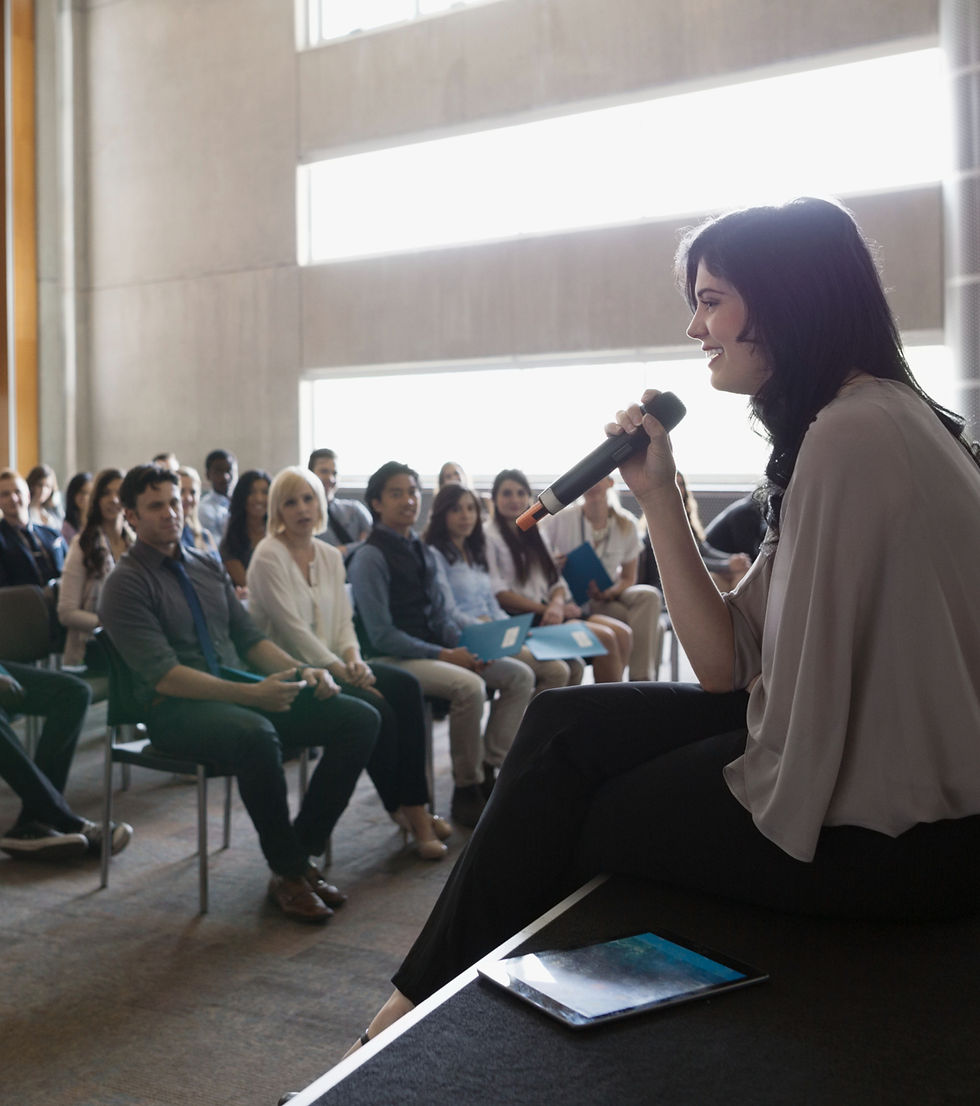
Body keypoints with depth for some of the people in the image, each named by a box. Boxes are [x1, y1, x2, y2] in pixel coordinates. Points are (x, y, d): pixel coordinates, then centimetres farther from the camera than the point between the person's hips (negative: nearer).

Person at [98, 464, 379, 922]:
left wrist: (302, 671, -3)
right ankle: (288, 874, -17)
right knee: (257, 735, -40)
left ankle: (302, 853, -3)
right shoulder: (126, 584, -4)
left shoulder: (208, 566, 18)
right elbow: (164, 676, -15)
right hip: (176, 709, -7)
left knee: (360, 719, -10)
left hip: (243, 693, 7)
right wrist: (252, 694, -24)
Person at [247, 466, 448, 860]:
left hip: (330, 665, 7)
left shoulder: (330, 556, 13)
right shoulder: (268, 556, -9)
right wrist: (342, 671, -18)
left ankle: (415, 807, -15)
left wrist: (354, 657, -9)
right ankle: (402, 808, -6)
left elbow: (343, 620, 13)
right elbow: (293, 629, -15)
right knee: (374, 707, -26)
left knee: (405, 685, -17)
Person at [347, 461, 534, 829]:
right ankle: (467, 792, -14)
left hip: (435, 651, 8)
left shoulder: (422, 551, 15)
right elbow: (381, 635, -15)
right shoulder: (370, 557, -10)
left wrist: (465, 646, -4)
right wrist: (444, 656, -18)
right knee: (469, 686, -32)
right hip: (393, 659, -8)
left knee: (520, 675, -5)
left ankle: (488, 771, -2)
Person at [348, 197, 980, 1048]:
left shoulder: (854, 436, -20)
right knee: (565, 725, 3)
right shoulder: (838, 428, 11)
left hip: (900, 823, -8)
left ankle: (435, 1001, 28)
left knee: (577, 819, 3)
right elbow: (730, 666, 4)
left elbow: (817, 692, -23)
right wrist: (658, 494, 0)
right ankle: (436, 992, 16)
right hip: (853, 756, 8)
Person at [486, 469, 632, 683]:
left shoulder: (536, 535, 22)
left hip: (550, 611, 8)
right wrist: (545, 609, -14)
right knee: (605, 638, -22)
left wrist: (557, 604, -7)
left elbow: (556, 580, 17)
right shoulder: (489, 537, -2)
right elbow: (498, 593, -11)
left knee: (623, 633, -12)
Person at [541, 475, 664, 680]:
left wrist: (609, 593, -18)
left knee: (649, 595, -28)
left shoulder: (626, 523, -1)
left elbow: (628, 578, 4)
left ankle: (641, 679, -31)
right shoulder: (561, 518, -8)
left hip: (607, 596, 4)